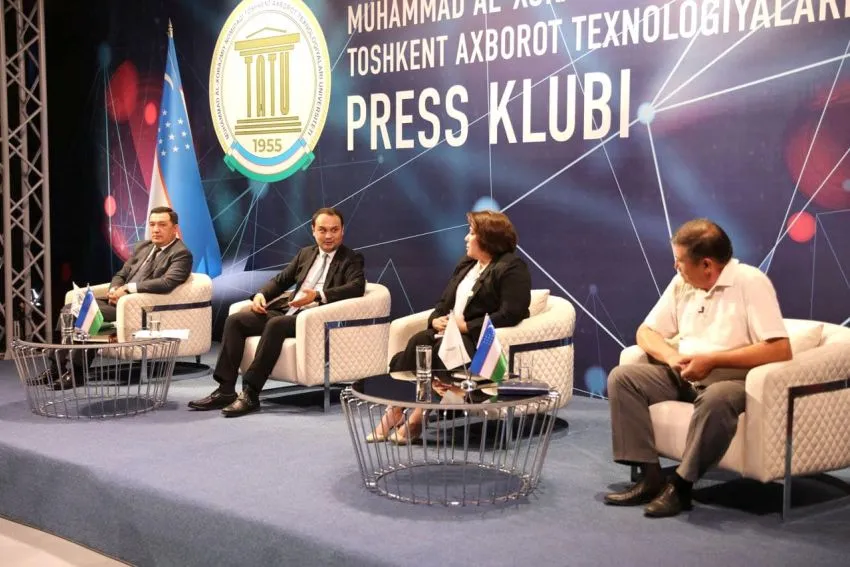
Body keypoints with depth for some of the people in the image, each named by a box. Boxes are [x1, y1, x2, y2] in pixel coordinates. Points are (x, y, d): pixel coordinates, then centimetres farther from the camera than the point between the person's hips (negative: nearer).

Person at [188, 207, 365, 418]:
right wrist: (261, 294, 1)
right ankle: (226, 390, -14)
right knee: (235, 320, -10)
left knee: (276, 324, -35)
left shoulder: (352, 259, 3)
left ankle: (250, 393, -31)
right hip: (287, 311, 7)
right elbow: (280, 280, 24)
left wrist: (318, 295, -28)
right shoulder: (305, 254, 22)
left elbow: (357, 287, -15)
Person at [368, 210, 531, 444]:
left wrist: (466, 326, -19)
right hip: (449, 331, 7)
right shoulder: (466, 264, 22)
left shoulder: (512, 267, -6)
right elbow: (445, 301, 22)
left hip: (479, 338, -7)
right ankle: (394, 411, -27)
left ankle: (418, 416, -27)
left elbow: (510, 315, -18)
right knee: (417, 342, -21)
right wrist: (436, 319, -2)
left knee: (442, 349, -32)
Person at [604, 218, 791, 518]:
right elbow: (646, 332, 12)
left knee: (716, 398, -40)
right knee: (621, 377, -11)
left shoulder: (750, 282, -13)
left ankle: (681, 485, -25)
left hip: (732, 379, -7)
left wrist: (711, 361, -21)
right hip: (685, 376, 7)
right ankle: (650, 475, -17)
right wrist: (672, 356, -11)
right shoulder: (682, 283, 7)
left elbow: (780, 350, -22)